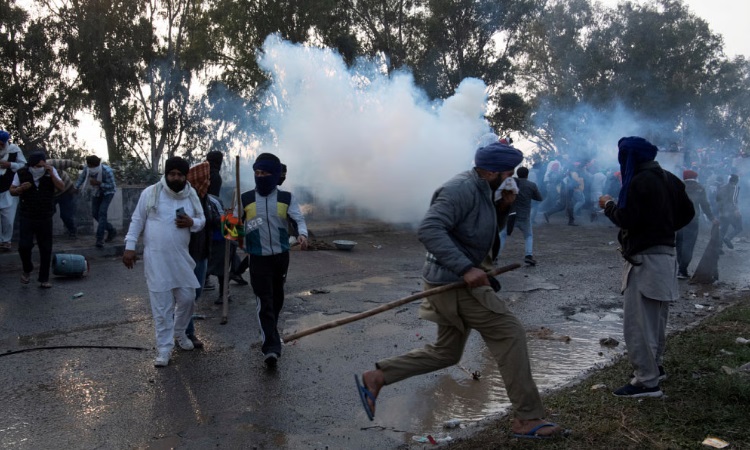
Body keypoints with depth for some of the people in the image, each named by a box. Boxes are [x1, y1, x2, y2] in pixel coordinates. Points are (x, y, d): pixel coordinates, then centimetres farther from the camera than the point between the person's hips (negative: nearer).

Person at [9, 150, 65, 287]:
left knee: (46, 249, 3)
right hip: (27, 218, -1)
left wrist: (51, 174, -23)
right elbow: (12, 191, 2)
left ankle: (44, 279, 14)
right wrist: (21, 189, -19)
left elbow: (61, 187, -11)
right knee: (24, 246, -11)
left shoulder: (51, 171, -2)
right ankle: (27, 270, 19)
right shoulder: (21, 174, -5)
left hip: (45, 219, 1)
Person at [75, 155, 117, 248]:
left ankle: (99, 239, -17)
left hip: (107, 192, -5)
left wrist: (98, 183, -36)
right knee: (95, 213, 1)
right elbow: (81, 178, -2)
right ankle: (111, 230, 21)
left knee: (102, 213, -18)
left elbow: (111, 186, -27)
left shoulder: (107, 171, -32)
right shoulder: (87, 169, -20)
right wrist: (76, 188, -9)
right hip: (96, 192, 5)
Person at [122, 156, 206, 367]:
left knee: (187, 298, 9)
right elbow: (137, 221, 0)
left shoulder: (192, 195, 3)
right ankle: (164, 348, 10)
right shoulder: (150, 192, -5)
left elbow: (202, 220, 11)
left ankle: (179, 333, 36)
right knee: (161, 305, 0)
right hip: (155, 258, -3)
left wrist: (191, 222, -12)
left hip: (181, 257, 3)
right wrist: (129, 247, -5)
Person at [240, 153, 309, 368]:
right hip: (258, 259, -2)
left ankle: (271, 333, 42)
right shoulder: (245, 199, -1)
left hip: (281, 256, 2)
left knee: (277, 299, 18)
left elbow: (299, 219, -11)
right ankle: (271, 347, -13)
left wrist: (302, 234, -33)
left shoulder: (287, 198, -1)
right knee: (265, 302, -10)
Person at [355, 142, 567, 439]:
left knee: (445, 353, 17)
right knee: (509, 333, -5)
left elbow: (489, 230, 22)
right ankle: (527, 419, 4)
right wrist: (466, 268, -34)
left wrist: (503, 207, 1)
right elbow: (428, 230, -30)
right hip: (453, 281, -11)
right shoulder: (461, 189, -19)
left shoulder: (481, 190, 11)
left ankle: (376, 377, 20)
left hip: (459, 281, 11)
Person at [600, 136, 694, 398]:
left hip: (645, 258, -10)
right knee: (656, 318, 21)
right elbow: (687, 213, 15)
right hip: (666, 254, 10)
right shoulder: (669, 179, 10)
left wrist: (609, 205, -3)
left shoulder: (640, 181, -16)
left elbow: (627, 219, -20)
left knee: (638, 321, -6)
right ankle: (654, 366, 34)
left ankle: (646, 381, -4)